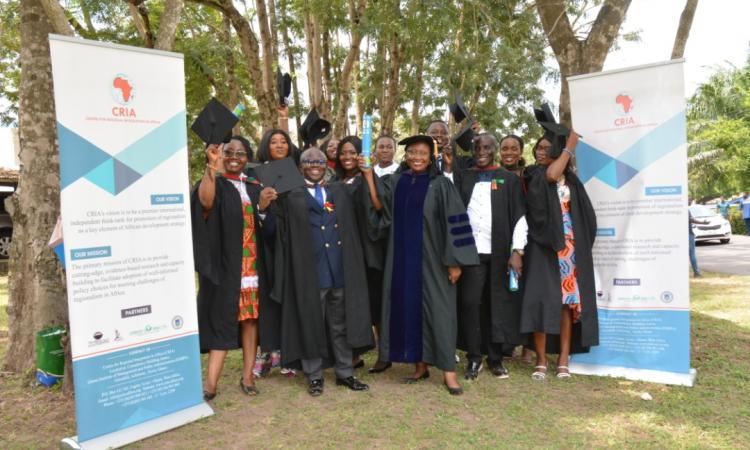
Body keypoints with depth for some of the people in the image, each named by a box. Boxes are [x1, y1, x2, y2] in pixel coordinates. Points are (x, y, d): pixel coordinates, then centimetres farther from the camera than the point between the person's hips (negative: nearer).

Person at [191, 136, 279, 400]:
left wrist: (263, 208, -12)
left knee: (250, 319, 7)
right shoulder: (214, 183, 0)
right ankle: (211, 383, -1)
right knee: (222, 320, -5)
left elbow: (269, 231, 6)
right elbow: (205, 201, -26)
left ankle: (248, 376, 16)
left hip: (253, 267, 4)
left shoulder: (255, 188, 13)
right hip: (225, 266, -4)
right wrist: (212, 166, -38)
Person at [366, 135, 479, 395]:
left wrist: (454, 261, -14)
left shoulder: (441, 185, -4)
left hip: (432, 258, -4)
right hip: (402, 257, 4)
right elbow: (378, 208, -5)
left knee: (438, 310, 0)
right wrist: (368, 176, -15)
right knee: (409, 308, 7)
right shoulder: (393, 183, 9)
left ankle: (448, 369, 7)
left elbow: (455, 222, -9)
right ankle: (420, 365, 20)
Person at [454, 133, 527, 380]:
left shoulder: (509, 179, 7)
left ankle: (496, 358, 17)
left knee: (498, 304, 5)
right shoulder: (462, 178, 11)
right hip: (470, 251, 1)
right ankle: (474, 358, 10)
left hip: (500, 252, -1)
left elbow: (519, 216, 1)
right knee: (470, 303, -2)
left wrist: (517, 251, -8)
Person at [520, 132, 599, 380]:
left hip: (569, 244, 3)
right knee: (542, 299, -8)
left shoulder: (570, 179, 14)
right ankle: (541, 360, -1)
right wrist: (570, 145, -10)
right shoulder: (533, 175, 2)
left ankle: (564, 359, 8)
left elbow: (585, 213, 16)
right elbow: (551, 175, -21)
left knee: (567, 299, 1)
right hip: (542, 244, -3)